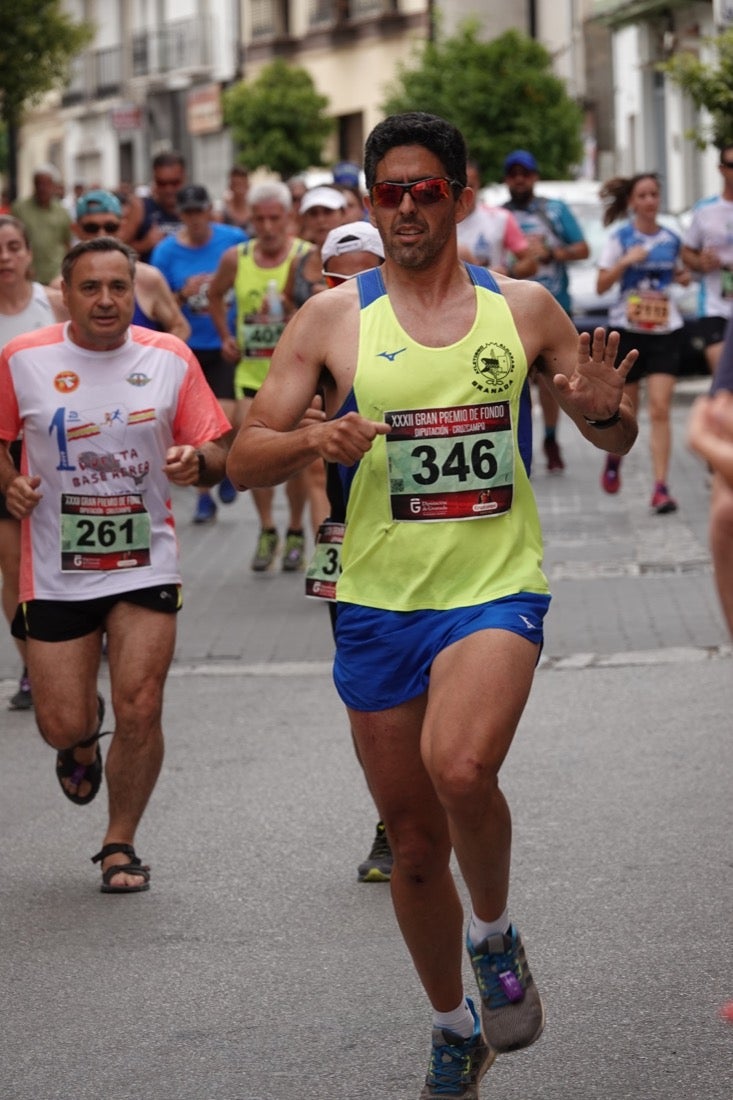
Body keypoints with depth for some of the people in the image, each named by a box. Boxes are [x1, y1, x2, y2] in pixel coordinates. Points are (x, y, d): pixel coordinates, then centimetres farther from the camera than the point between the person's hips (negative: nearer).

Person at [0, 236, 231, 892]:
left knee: (139, 709, -7)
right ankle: (83, 740, 40)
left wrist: (196, 461, -18)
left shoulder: (170, 357, -1)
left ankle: (120, 845, 14)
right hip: (56, 571, 0)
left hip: (145, 563, 0)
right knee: (62, 725, 0)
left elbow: (216, 455, 4)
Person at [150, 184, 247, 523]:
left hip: (227, 346, -1)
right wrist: (183, 295, -17)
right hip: (188, 347, 1)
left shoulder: (235, 241, -4)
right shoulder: (166, 251, -3)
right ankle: (204, 496, 17)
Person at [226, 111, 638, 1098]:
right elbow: (243, 461, 1)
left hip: (496, 590, -2)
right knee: (414, 840, 10)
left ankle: (496, 933, -1)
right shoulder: (331, 318, 1)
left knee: (460, 767, -30)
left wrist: (604, 410, -12)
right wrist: (311, 439, -21)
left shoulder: (523, 309, 3)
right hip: (379, 603, 2)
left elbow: (614, 440, 12)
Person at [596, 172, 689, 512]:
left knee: (660, 409, -11)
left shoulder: (671, 239, 7)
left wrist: (684, 277, 1)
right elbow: (602, 285, -6)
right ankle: (613, 458, 42)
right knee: (627, 407, 10)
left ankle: (661, 487, -14)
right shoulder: (619, 239, -2)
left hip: (666, 331, 1)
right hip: (629, 330, -1)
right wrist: (625, 261, -20)